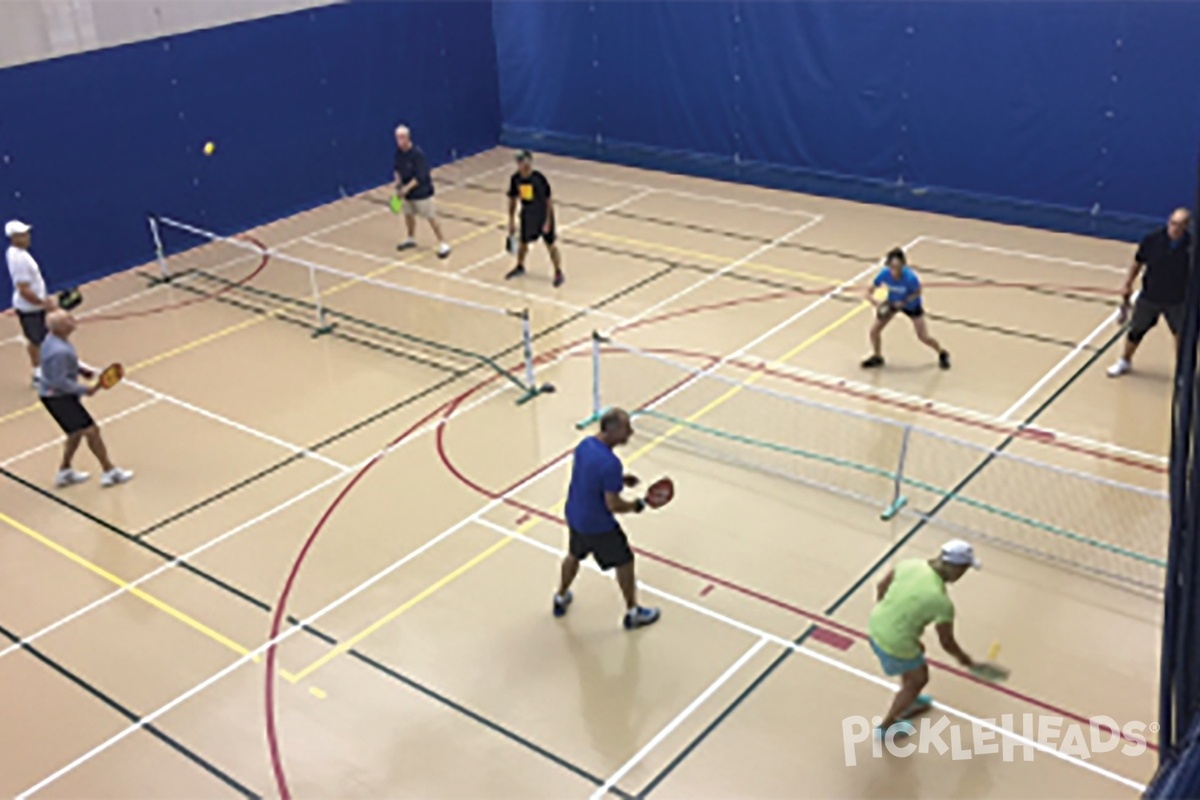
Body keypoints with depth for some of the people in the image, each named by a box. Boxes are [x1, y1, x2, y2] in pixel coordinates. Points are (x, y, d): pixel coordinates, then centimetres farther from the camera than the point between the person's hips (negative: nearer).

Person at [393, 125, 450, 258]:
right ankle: (411, 239, 41)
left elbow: (420, 176, -27)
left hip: (422, 191, -7)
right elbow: (398, 168, 12)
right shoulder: (399, 152, -4)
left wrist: (407, 188, -29)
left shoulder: (417, 154, -26)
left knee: (431, 217, -3)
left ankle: (443, 244, 6)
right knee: (408, 214, 19)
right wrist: (398, 182, -4)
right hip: (408, 191, 7)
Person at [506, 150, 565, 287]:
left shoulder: (539, 179, -25)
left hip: (543, 217, -4)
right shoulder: (515, 179, -12)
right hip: (527, 216, 4)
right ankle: (520, 267, 44)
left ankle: (559, 273, 18)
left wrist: (548, 221, -18)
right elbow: (512, 199, 2)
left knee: (551, 245, 1)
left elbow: (549, 200, -17)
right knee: (523, 243, 18)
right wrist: (511, 221, 4)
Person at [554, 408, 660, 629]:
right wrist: (636, 505, -9)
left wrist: (619, 479, 6)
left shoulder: (584, 444, -8)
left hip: (574, 516, 7)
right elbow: (613, 505, -27)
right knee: (624, 562, 15)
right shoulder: (610, 463, -33)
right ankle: (632, 613, 32)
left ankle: (561, 598, 52)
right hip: (598, 526, -7)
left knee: (574, 555, 32)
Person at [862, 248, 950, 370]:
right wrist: (875, 301, -45)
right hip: (892, 302, 3)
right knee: (874, 330, -3)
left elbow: (917, 293, -19)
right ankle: (877, 357, 26)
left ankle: (942, 354, 33)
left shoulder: (910, 277, -40)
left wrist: (904, 302, -32)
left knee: (923, 337, 1)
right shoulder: (884, 274, -33)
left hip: (911, 305, -3)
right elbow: (869, 292, -25)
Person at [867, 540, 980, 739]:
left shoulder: (911, 564, -11)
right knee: (918, 678, 22)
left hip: (876, 625, 7)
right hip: (895, 644, -7)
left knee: (915, 657, 35)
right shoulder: (942, 602, -27)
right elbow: (947, 642, -12)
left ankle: (909, 701, 61)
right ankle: (886, 726, 40)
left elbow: (882, 586, 5)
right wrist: (964, 659, 10)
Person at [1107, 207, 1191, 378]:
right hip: (1149, 297, 1)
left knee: (1182, 335, 10)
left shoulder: (1192, 245, -19)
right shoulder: (1152, 239, -17)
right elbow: (1138, 262, -1)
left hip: (1177, 301, -1)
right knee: (1136, 330, 16)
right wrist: (1128, 284, 1)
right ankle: (1125, 362, 40)